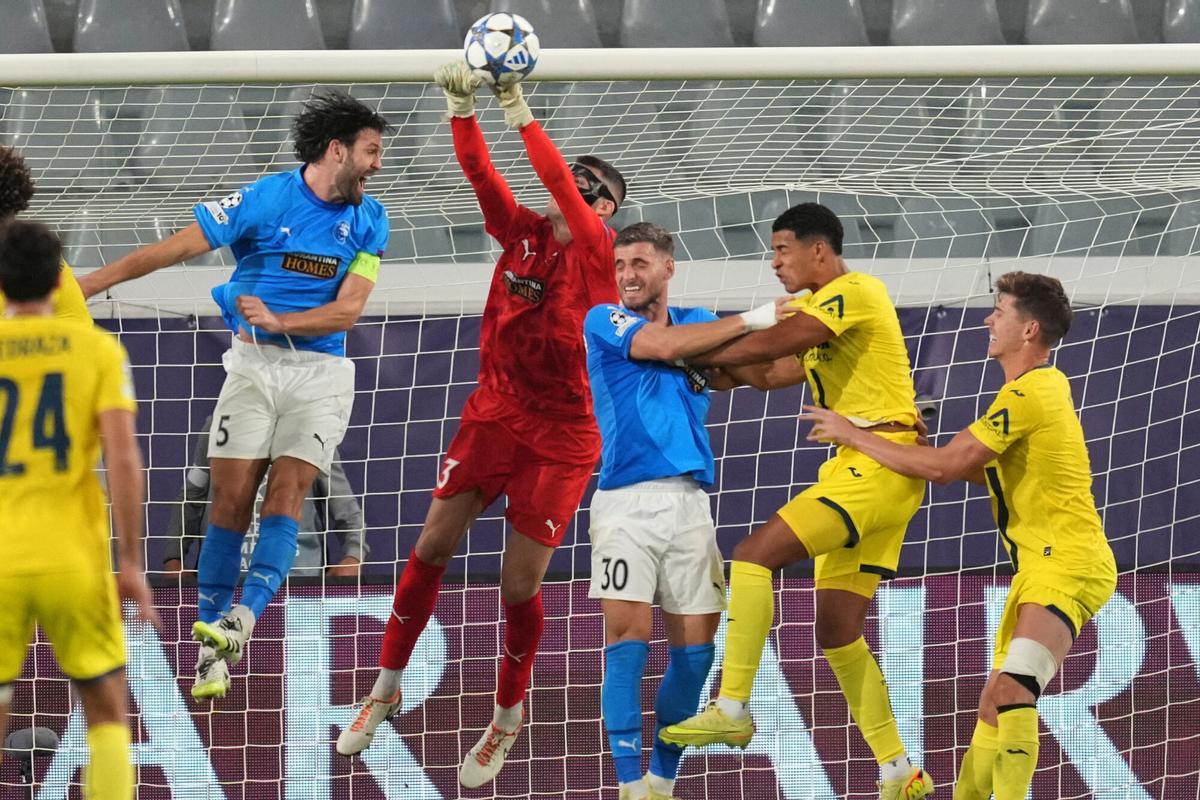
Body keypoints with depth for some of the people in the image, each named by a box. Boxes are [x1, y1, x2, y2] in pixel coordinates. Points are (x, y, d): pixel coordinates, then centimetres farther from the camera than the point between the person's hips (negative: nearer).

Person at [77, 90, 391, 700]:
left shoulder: (368, 222, 2)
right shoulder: (264, 200, -8)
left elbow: (348, 310, -3)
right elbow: (171, 250, -7)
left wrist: (278, 320, -19)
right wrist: (83, 286, -8)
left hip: (321, 370, 1)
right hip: (254, 366, -1)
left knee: (286, 495, -15)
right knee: (230, 499, -6)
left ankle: (243, 618, -26)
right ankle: (213, 646, -3)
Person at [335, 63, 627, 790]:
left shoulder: (598, 256, -12)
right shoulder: (523, 233, 1)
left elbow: (561, 186, -26)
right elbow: (480, 173, -11)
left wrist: (522, 115, -31)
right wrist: (462, 108, -26)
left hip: (560, 436, -4)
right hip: (494, 413, 4)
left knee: (520, 584, -1)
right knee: (433, 544, 0)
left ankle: (509, 714, 21)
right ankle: (386, 688, 15)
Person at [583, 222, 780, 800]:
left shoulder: (699, 323, 17)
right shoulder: (604, 321, 4)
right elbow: (664, 345, -13)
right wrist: (750, 320, -7)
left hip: (689, 502, 4)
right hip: (626, 501, -4)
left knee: (694, 650, 1)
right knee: (628, 637, -12)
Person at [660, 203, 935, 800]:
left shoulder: (854, 292, -8)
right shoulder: (823, 314, 24)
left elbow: (768, 346, -18)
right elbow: (769, 374, 23)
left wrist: (692, 356, -8)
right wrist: (714, 365, 8)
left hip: (881, 462, -10)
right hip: (859, 467, 10)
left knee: (755, 553, -19)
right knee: (838, 629, 9)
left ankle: (732, 710, -20)